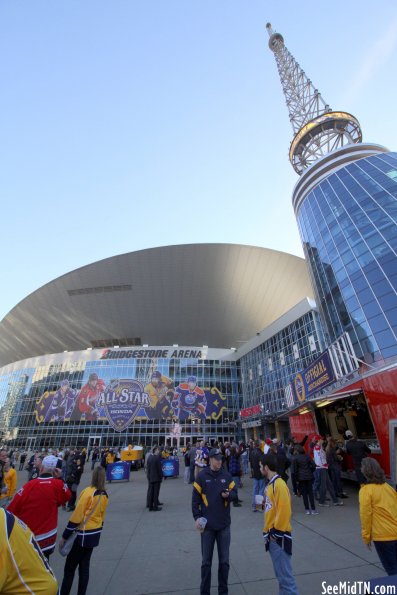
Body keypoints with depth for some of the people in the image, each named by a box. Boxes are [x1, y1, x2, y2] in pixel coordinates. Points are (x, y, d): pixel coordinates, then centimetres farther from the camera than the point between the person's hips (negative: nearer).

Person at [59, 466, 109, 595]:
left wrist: (64, 536, -9)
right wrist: (97, 530, 21)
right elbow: (102, 516, 10)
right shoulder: (104, 494, 0)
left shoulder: (88, 492, -22)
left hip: (83, 535, -6)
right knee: (84, 566, 19)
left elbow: (76, 516, -19)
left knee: (69, 567, 10)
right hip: (94, 534, 6)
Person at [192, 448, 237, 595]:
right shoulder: (202, 476, -10)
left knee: (224, 560, 13)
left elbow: (235, 494, 2)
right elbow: (195, 498, -5)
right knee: (206, 561, 11)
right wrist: (197, 517, -11)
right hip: (207, 524, -2)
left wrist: (228, 495, -19)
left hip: (224, 524, 2)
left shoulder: (227, 476, -4)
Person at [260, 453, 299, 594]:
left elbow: (284, 511, -24)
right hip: (272, 535, 9)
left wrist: (276, 532, -16)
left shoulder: (279, 484, -22)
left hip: (279, 536, -9)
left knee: (285, 574, -1)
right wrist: (268, 530, 13)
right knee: (280, 573, 19)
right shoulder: (271, 484, 7)